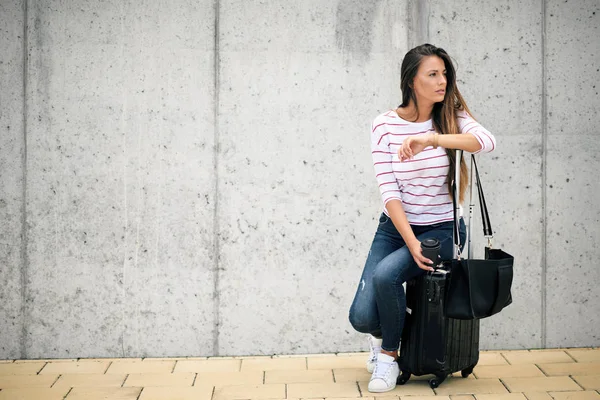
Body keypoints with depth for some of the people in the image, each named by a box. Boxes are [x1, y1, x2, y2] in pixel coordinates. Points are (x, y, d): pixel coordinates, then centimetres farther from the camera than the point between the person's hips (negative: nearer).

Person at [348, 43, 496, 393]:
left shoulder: (453, 117, -5)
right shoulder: (385, 125, -6)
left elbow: (487, 141, -29)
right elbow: (390, 193, -11)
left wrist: (431, 139, -38)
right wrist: (411, 243, -21)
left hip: (442, 229, -1)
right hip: (396, 226, 2)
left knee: (385, 273, -31)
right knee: (362, 318, -12)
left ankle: (389, 355, -4)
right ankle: (382, 333, 28)